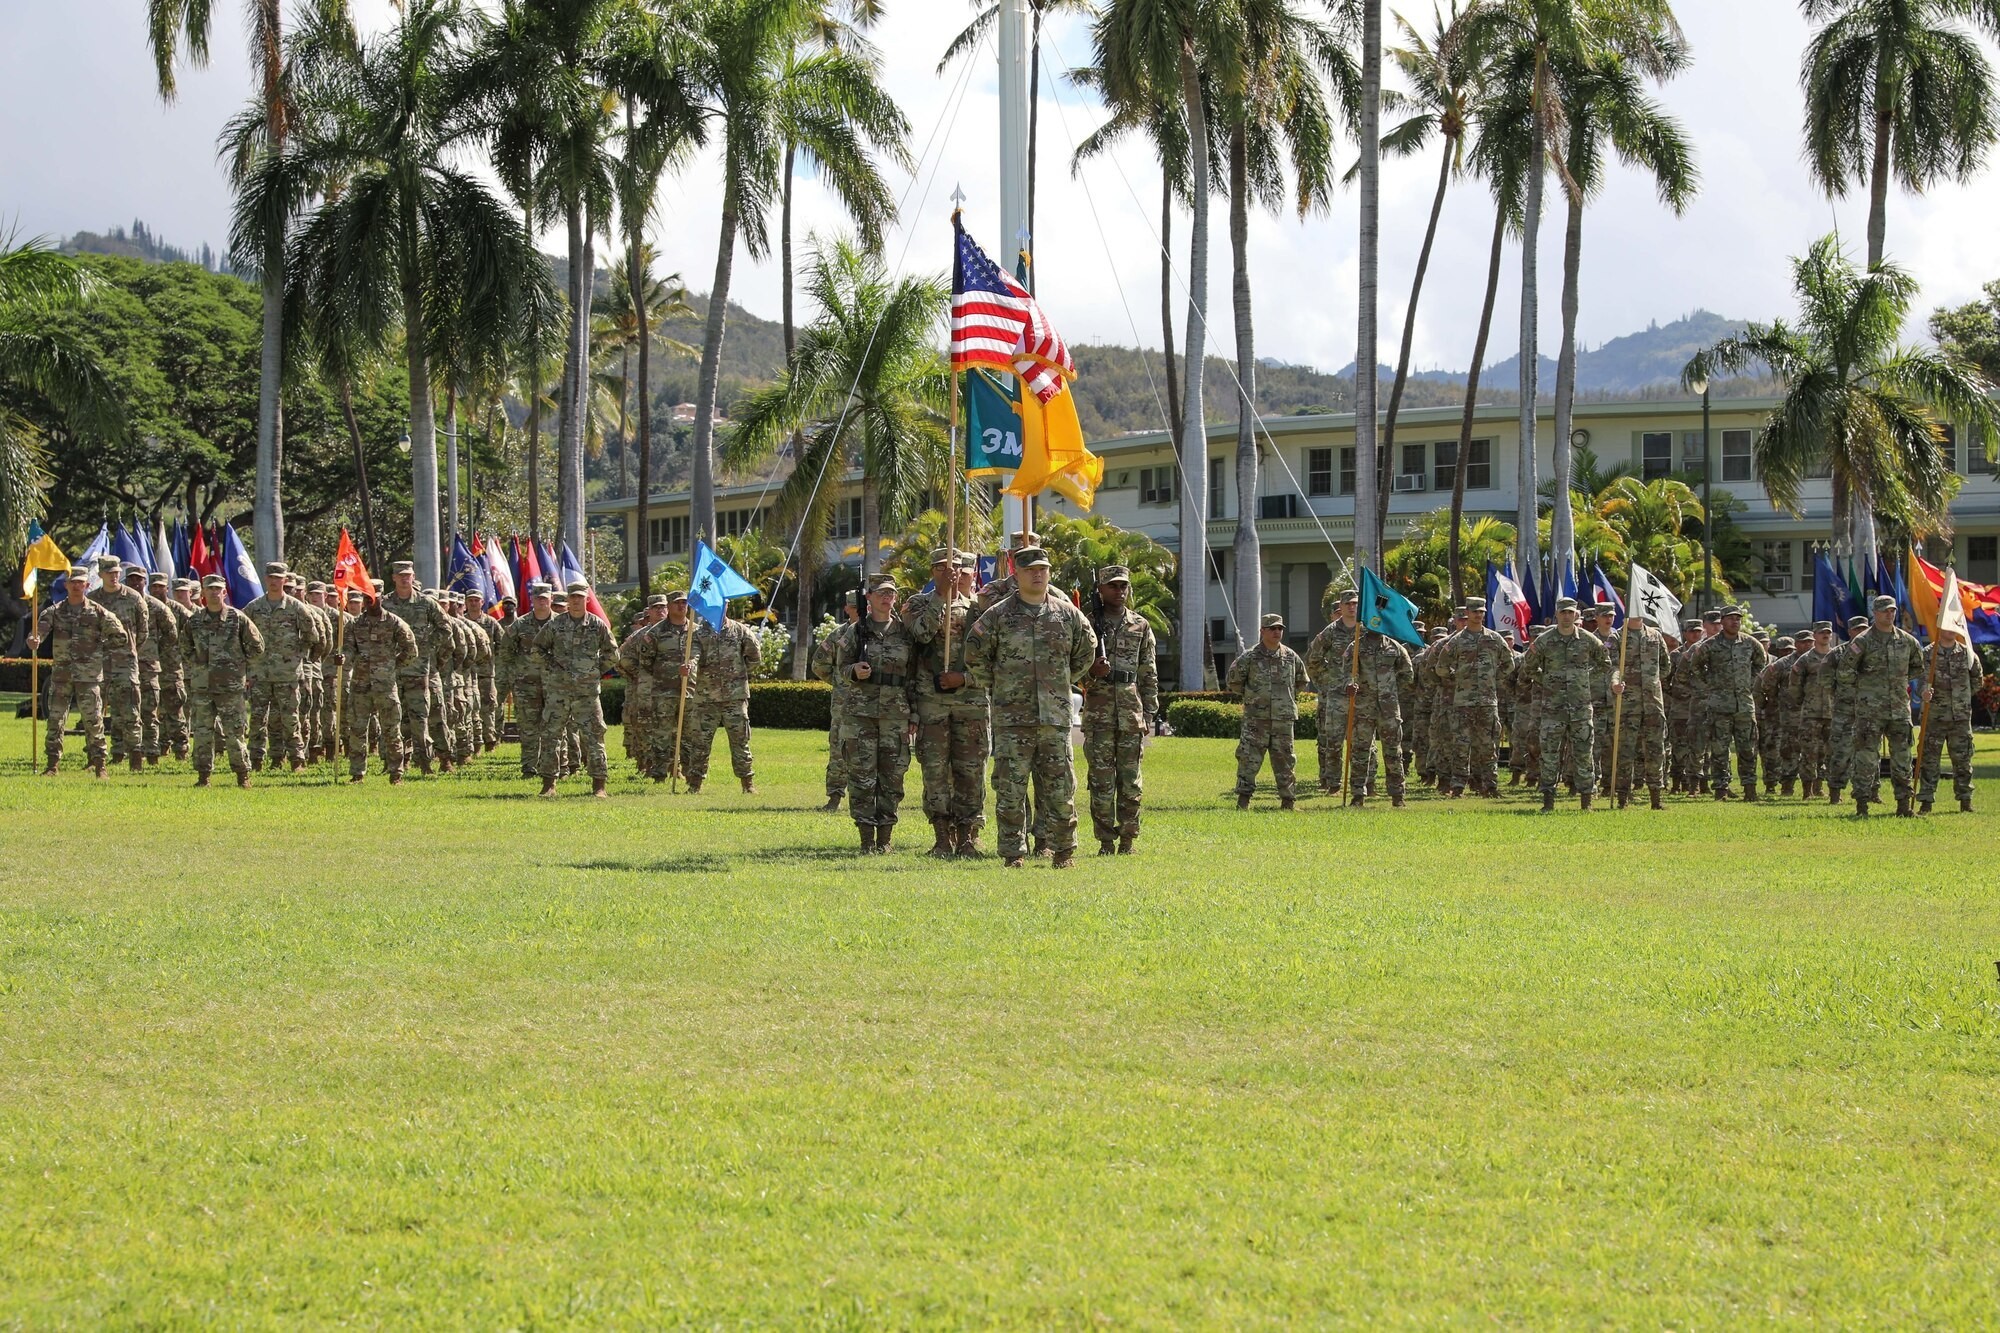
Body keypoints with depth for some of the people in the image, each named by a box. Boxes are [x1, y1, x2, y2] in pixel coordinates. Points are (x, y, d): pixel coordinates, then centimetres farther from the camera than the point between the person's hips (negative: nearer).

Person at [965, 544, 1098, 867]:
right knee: (1010, 789, -2)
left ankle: (1064, 850, 13)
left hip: (1055, 716, 2)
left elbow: (1086, 651, 22)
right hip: (1012, 718, -2)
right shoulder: (999, 615, 1)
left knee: (1060, 787, 3)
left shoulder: (1067, 614, 8)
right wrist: (995, 686, 7)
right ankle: (1014, 852, 4)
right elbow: (975, 654, 7)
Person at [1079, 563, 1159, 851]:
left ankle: (1127, 840, 7)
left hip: (1132, 714, 1)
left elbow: (1150, 675, 10)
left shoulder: (1141, 626, 10)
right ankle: (1106, 842, 2)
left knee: (1131, 781, 2)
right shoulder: (1088, 625, 6)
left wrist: (1149, 713, 4)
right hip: (1098, 714, -1)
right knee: (1101, 780, -2)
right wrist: (1092, 672, -15)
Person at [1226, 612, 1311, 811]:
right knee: (1248, 758, -6)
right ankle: (1243, 800, -1)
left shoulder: (1291, 657, 7)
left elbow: (1302, 681, 23)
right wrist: (1250, 695, 9)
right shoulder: (1249, 658, -2)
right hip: (1256, 719, -2)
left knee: (1284, 760, 5)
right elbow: (1234, 682, 8)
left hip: (1283, 719, 2)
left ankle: (1288, 800, 11)